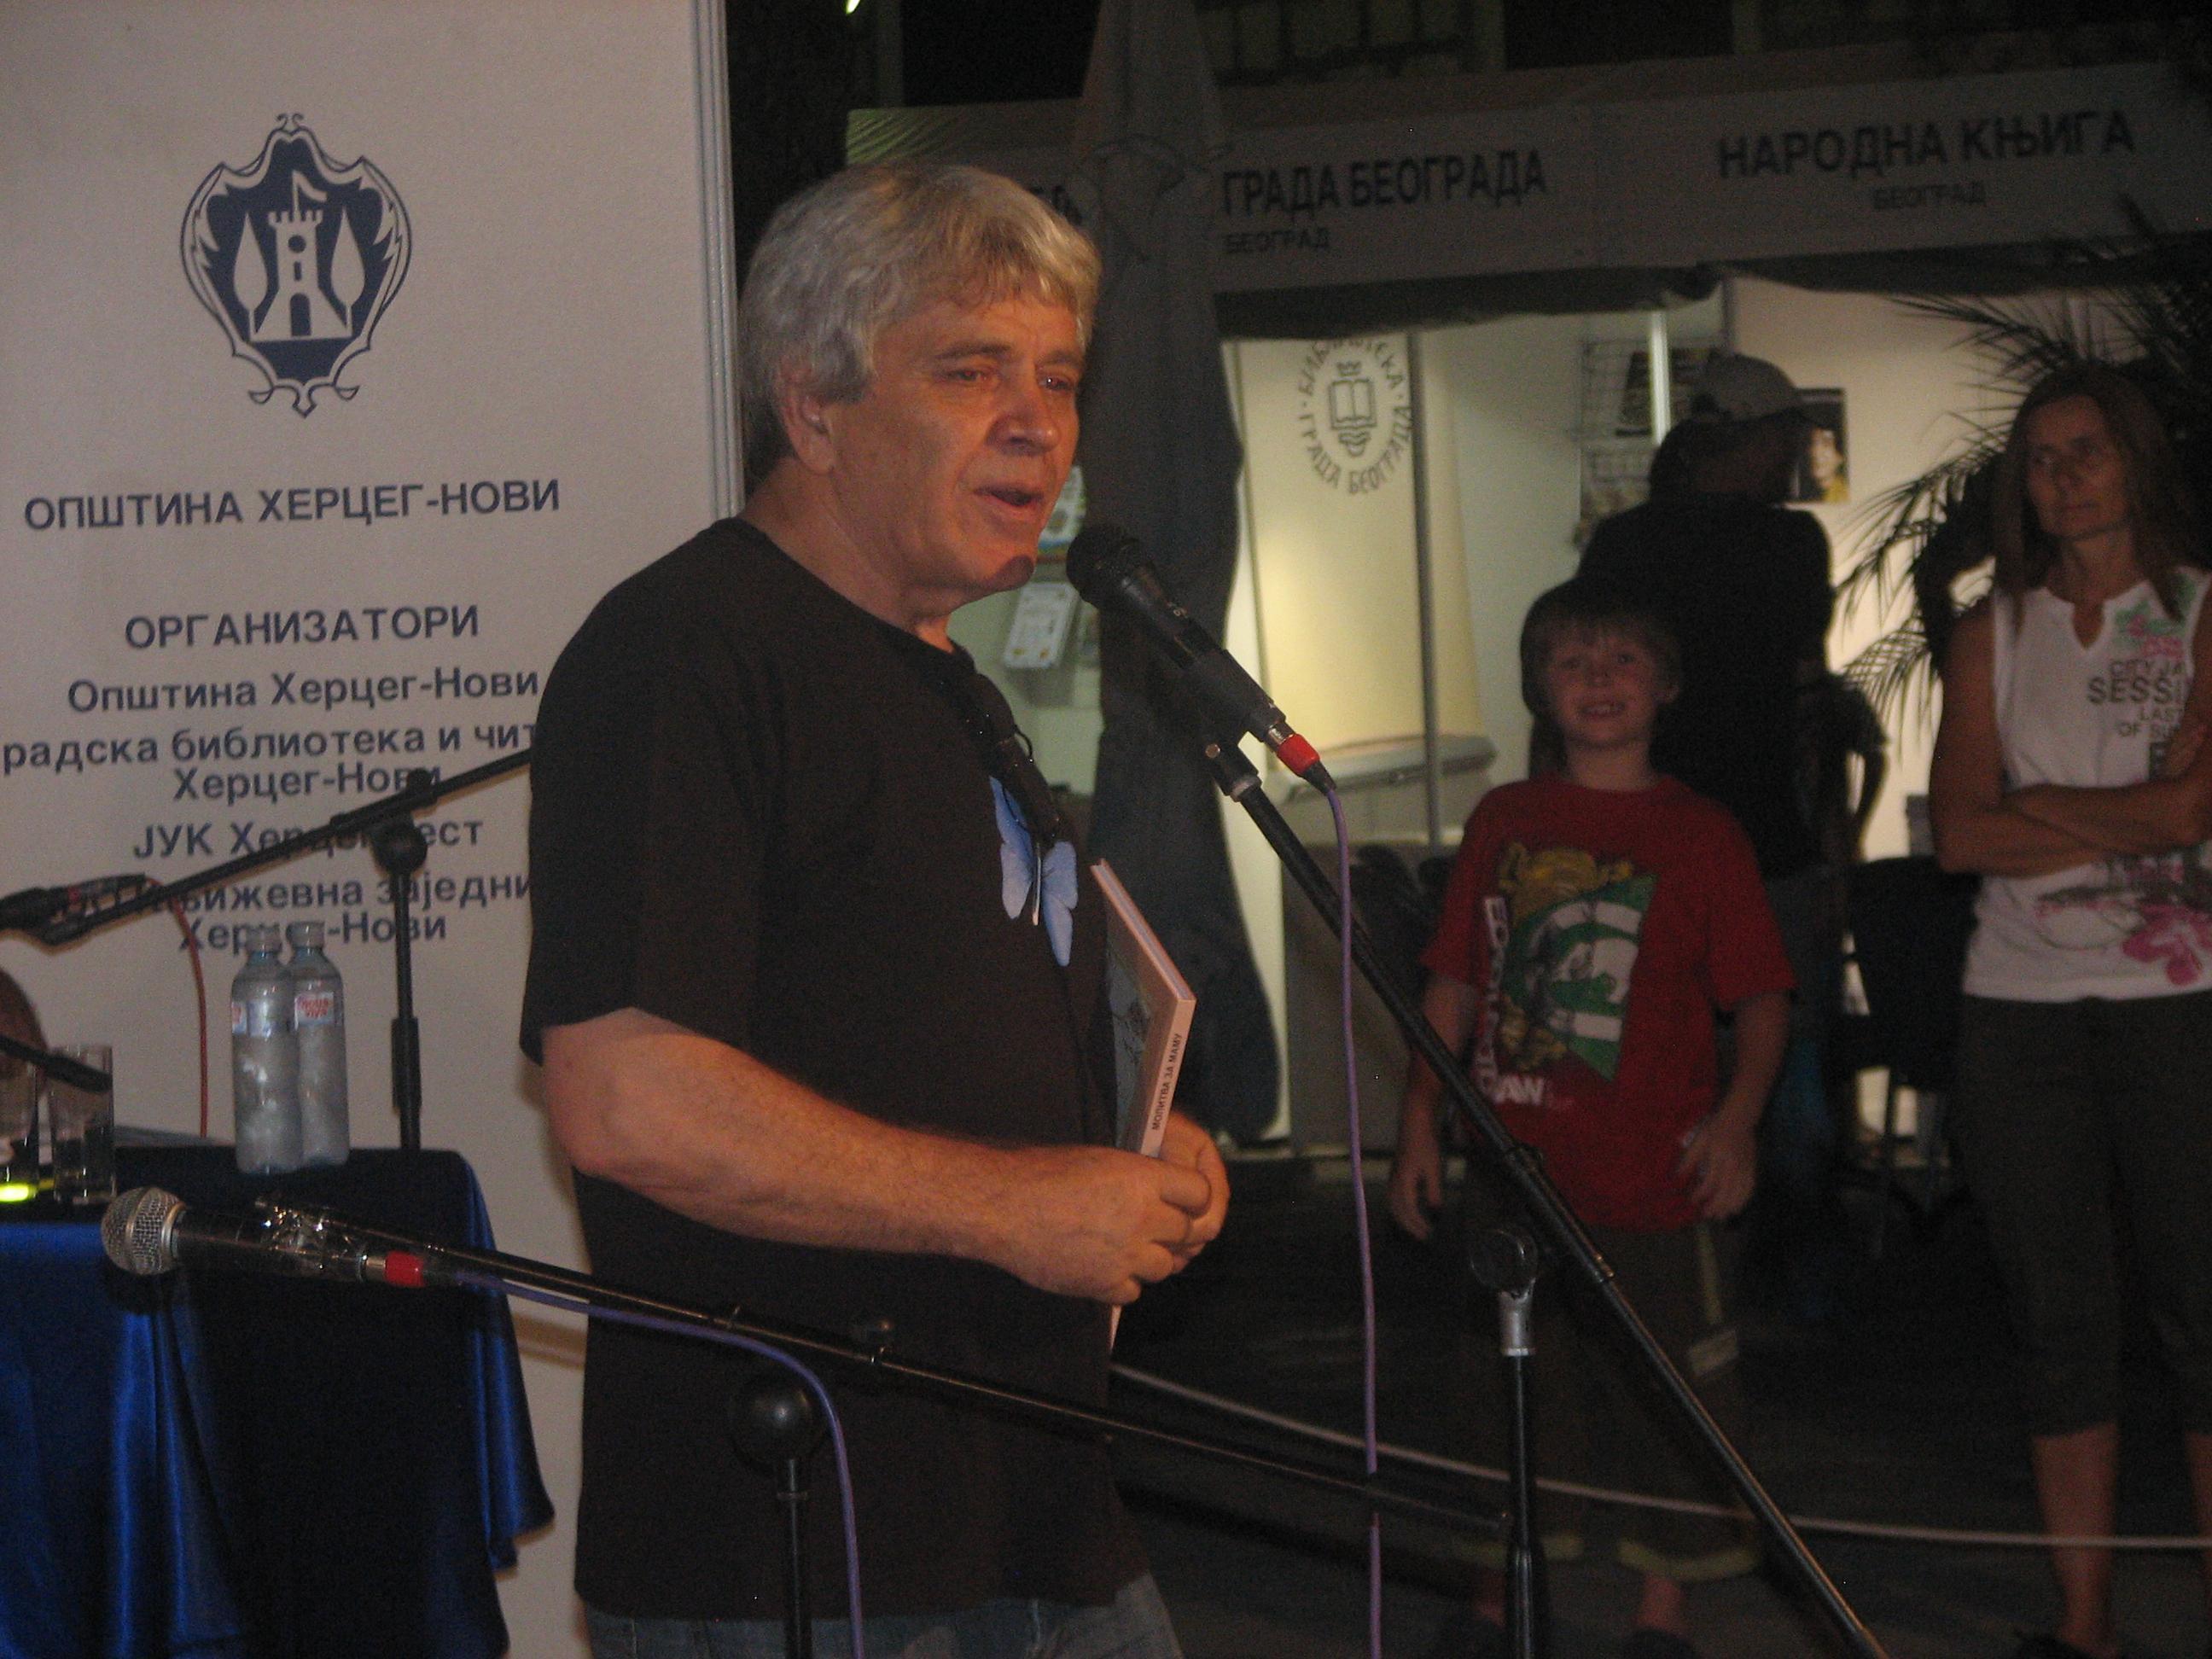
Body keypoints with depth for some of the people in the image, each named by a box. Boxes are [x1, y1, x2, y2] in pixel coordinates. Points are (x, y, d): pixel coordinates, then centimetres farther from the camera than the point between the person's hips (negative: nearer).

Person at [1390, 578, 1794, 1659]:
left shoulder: (1699, 835, -1)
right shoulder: (1504, 822, 8)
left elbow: (1762, 998, -3)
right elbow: (1454, 985, 12)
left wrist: (1737, 1116, -16)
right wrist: (1421, 1115, 6)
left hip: (1654, 1176, -3)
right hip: (1513, 1172, 3)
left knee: (1663, 1395, 4)